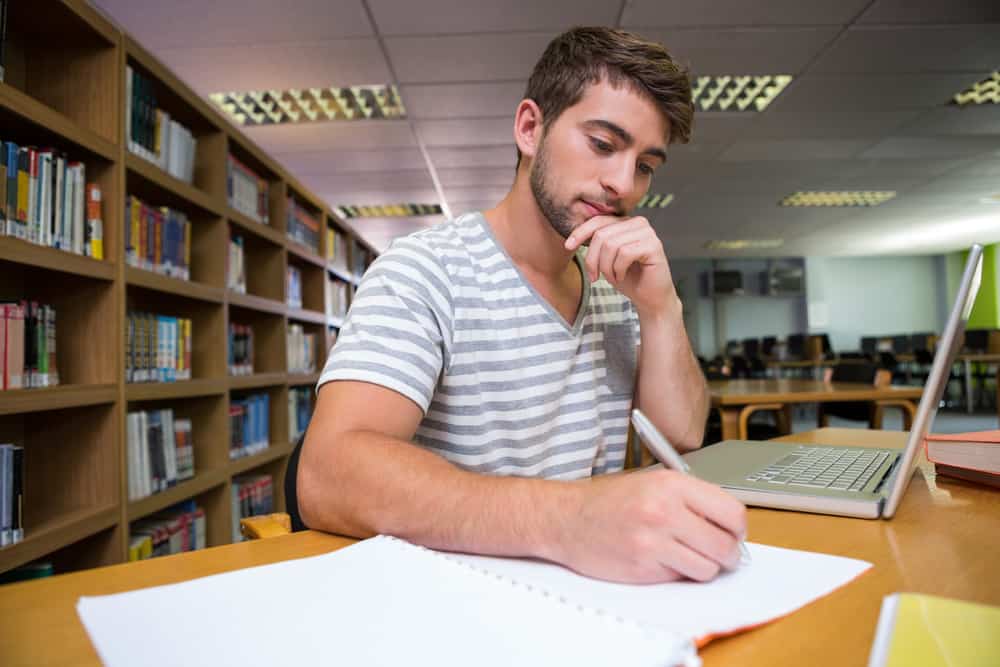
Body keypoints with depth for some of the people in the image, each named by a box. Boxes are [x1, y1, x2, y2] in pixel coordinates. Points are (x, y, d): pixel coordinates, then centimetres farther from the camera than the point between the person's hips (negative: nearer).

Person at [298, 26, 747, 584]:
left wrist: (662, 308, -12)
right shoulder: (425, 270, -14)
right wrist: (566, 518, -39)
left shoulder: (619, 286, 6)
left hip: (595, 577, 5)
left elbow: (682, 439, 3)